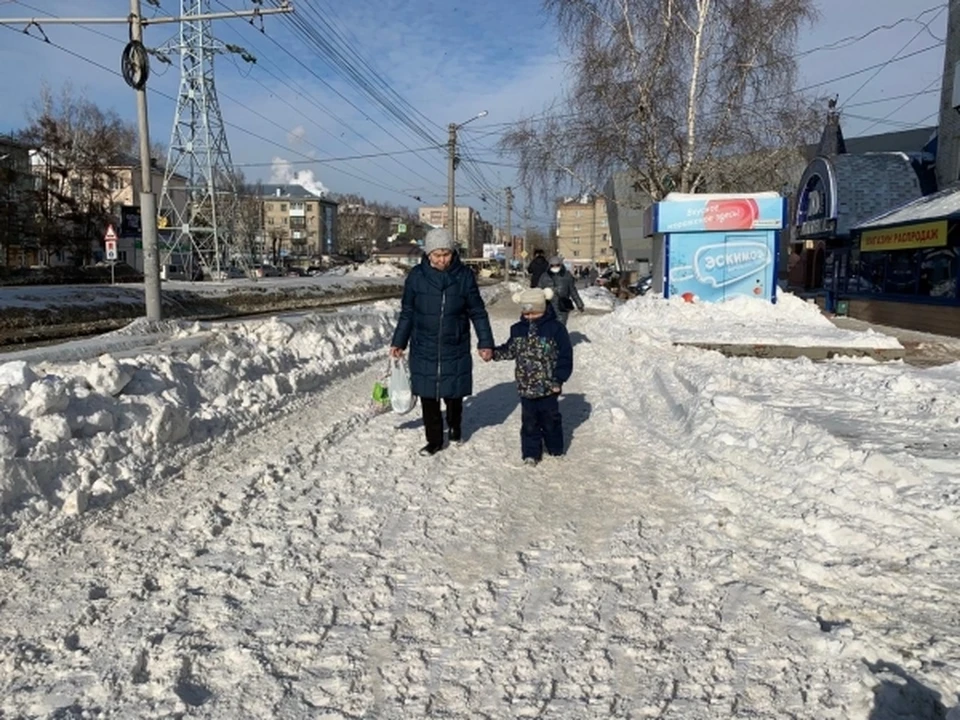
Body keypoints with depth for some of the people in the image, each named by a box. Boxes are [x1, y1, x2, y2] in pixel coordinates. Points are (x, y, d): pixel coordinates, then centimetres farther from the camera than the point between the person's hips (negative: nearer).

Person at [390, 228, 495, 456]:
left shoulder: (464, 276, -6)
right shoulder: (416, 276, -4)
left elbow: (477, 312, 1)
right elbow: (407, 313, 6)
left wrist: (486, 342, -5)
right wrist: (398, 342, 5)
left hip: (455, 350, 0)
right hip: (423, 350, 1)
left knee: (453, 394, 11)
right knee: (428, 397, 5)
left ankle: (454, 425, 40)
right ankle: (434, 439, 22)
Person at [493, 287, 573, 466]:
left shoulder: (555, 328, -10)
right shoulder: (518, 330, 3)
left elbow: (565, 356, -8)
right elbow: (510, 350, 15)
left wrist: (558, 379, -11)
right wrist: (493, 352, -1)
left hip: (548, 387, -3)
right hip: (525, 387, 3)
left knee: (550, 419, 12)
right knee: (529, 421, 8)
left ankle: (555, 448, 30)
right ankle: (531, 452, 18)